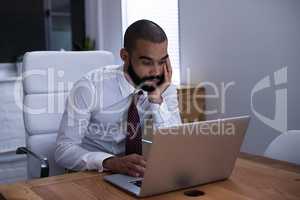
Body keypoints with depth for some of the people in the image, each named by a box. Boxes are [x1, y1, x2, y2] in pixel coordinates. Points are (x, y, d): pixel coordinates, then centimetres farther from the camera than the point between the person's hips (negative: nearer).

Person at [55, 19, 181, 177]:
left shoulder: (166, 88, -6)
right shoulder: (90, 86, -17)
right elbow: (63, 150, -18)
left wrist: (157, 100, -22)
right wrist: (111, 162, -34)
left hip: (139, 175, 2)